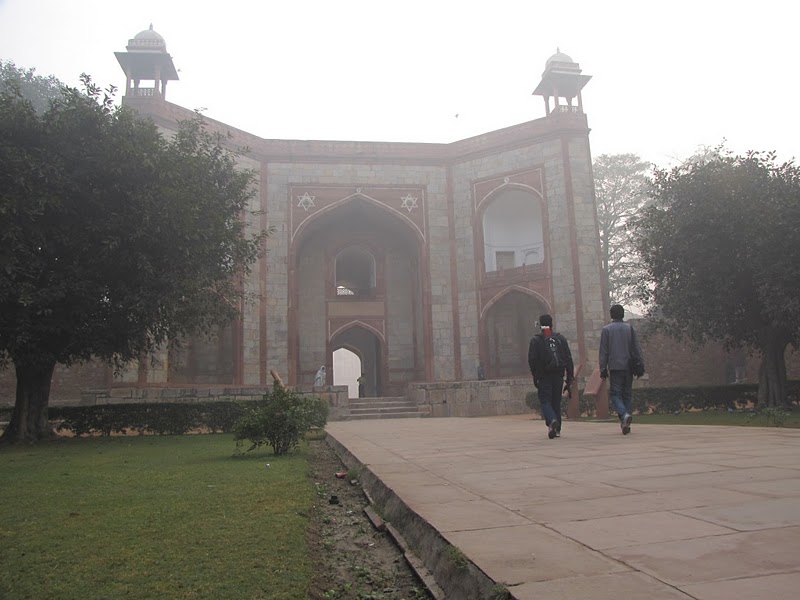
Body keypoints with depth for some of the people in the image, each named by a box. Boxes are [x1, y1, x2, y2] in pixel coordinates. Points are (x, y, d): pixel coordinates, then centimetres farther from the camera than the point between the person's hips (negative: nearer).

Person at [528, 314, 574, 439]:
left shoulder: (535, 340, -3)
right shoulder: (561, 338, 7)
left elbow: (532, 360, -7)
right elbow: (568, 358, 5)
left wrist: (535, 377, 1)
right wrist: (570, 376, 6)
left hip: (544, 377, -3)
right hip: (558, 376, 4)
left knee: (545, 401, 0)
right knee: (556, 402, 12)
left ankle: (552, 421, -27)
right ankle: (557, 429, 13)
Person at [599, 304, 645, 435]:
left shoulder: (606, 329, 0)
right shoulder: (629, 328, 5)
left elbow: (603, 351, -2)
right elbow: (636, 348, 4)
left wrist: (603, 368, 1)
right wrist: (640, 365, 7)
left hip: (615, 367, -2)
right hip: (628, 366, 3)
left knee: (615, 394, 1)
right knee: (627, 394, 10)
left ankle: (624, 414, -25)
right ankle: (626, 423, 7)